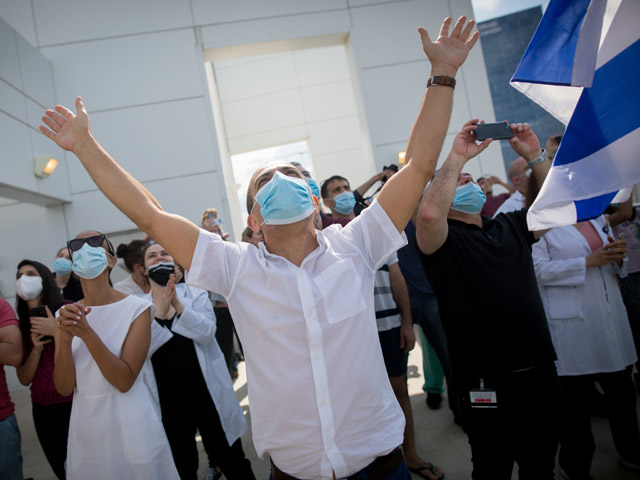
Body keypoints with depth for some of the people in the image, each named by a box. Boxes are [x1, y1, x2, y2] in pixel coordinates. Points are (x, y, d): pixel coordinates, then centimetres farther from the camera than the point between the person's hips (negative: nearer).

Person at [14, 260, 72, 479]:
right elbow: (24, 379, 3)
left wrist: (58, 331, -22)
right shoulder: (21, 326, 4)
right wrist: (36, 348, -13)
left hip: (74, 404, -4)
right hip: (42, 409, 4)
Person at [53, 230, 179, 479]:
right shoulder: (65, 314, 2)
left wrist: (87, 333, -26)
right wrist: (66, 339, -20)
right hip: (85, 428, 4)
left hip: (129, 424, -4)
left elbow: (125, 381, -18)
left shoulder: (136, 308, -12)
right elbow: (64, 387, -4)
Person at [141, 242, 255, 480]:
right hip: (167, 397, 1)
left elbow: (207, 333, -15)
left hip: (206, 390, -1)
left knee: (231, 461, 11)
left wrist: (178, 305, -26)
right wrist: (159, 313, -23)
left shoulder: (195, 293, 0)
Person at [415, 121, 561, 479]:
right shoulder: (443, 239, -8)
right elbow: (429, 213, -29)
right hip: (487, 385, -5)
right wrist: (456, 157, -21)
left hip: (541, 374, 6)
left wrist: (534, 156, -3)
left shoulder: (510, 226, 12)